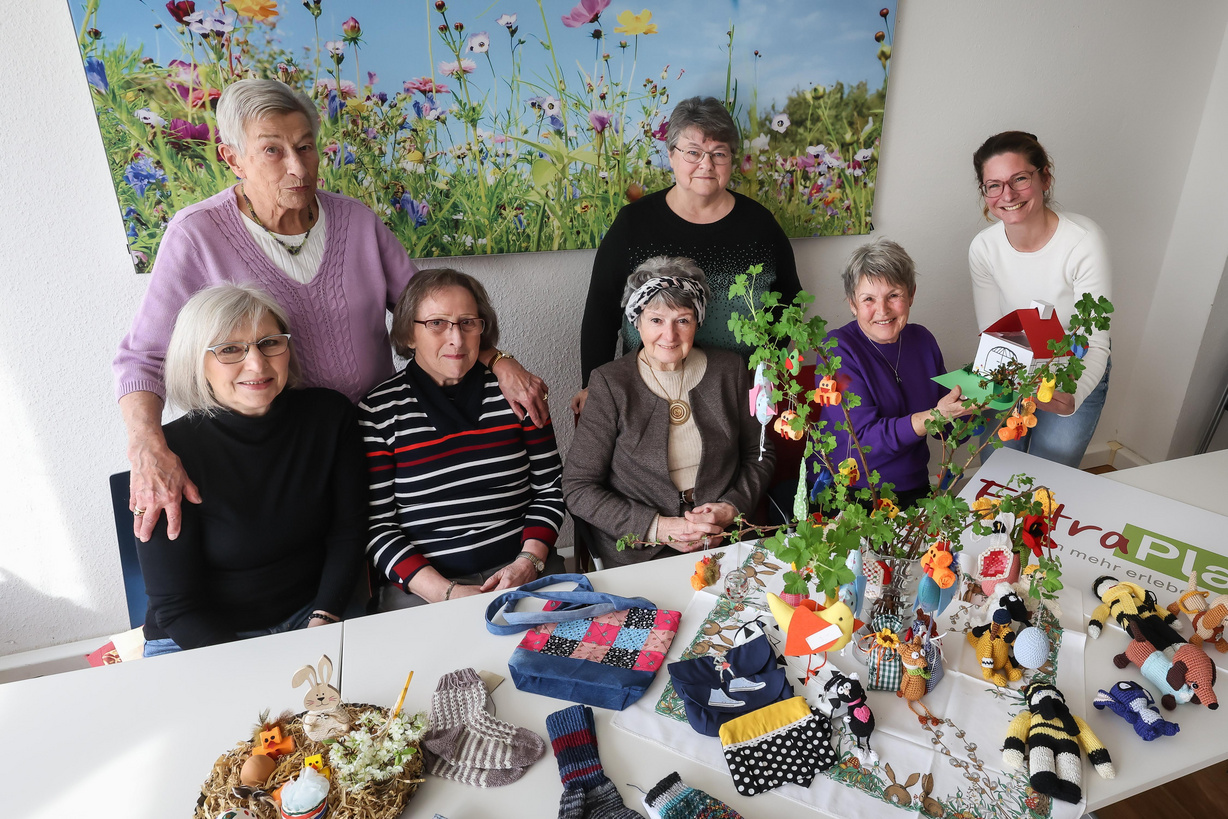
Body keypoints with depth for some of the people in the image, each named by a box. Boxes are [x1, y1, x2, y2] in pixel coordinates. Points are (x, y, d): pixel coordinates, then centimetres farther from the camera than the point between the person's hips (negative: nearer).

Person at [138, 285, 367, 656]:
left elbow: (347, 532, -1)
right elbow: (176, 607, -12)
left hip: (310, 614, 2)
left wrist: (322, 625, -14)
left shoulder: (330, 415, -6)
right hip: (196, 643, -1)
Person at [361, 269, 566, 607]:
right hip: (422, 588, -1)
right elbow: (377, 525, -3)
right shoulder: (378, 411, -1)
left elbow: (550, 487, 7)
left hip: (524, 571, 2)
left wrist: (529, 562, -8)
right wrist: (445, 592, -14)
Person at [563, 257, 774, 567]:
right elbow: (578, 488, -5)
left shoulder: (729, 370, 6)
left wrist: (732, 508, -4)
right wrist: (658, 527, -13)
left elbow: (759, 455, 14)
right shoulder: (610, 383, -4)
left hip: (726, 542, 3)